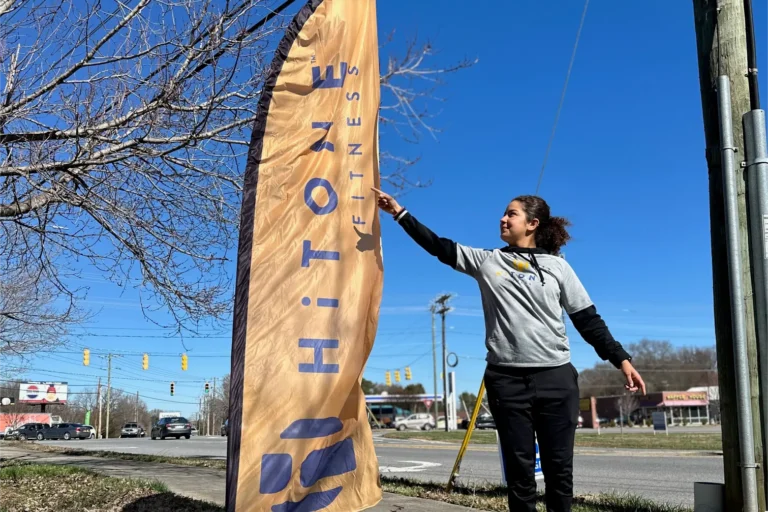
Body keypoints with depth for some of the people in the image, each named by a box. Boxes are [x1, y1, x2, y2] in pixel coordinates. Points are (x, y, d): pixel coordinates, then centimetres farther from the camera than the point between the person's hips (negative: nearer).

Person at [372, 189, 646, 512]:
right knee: (519, 468, 5)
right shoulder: (487, 261, 10)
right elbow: (439, 247, 7)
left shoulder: (556, 266, 6)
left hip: (556, 377, 0)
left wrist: (621, 359, -1)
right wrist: (399, 213, 3)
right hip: (506, 379, 1)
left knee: (559, 467, 5)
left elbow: (588, 320, 6)